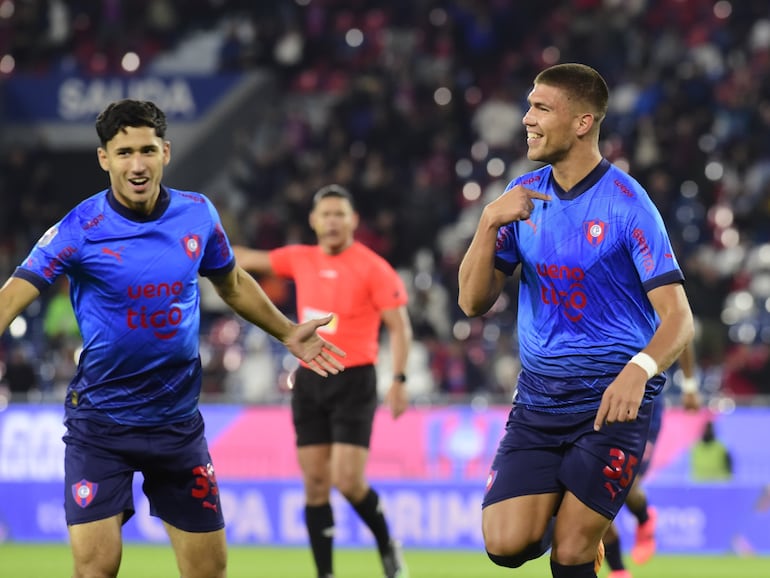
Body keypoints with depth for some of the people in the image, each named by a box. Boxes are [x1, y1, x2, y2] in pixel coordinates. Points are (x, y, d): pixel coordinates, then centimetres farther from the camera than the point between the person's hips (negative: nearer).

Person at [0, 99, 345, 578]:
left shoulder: (198, 215, -2)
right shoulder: (80, 229, -13)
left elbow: (233, 284, 18)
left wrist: (287, 333, 21)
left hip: (178, 420, 3)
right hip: (99, 423, -3)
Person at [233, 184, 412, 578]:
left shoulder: (373, 268, -9)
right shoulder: (301, 259, 7)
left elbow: (399, 327, -9)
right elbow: (249, 260, 20)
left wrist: (398, 380, -19)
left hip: (353, 382, -5)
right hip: (309, 380, 5)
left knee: (348, 481, -13)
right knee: (315, 484, 2)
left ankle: (387, 545, 13)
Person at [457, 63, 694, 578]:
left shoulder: (626, 203, -11)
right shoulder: (524, 194, 5)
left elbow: (678, 318, -16)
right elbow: (474, 302, 3)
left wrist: (638, 370, -36)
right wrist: (490, 223, -13)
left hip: (611, 400, -4)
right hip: (538, 396, 5)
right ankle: (559, 514, 23)